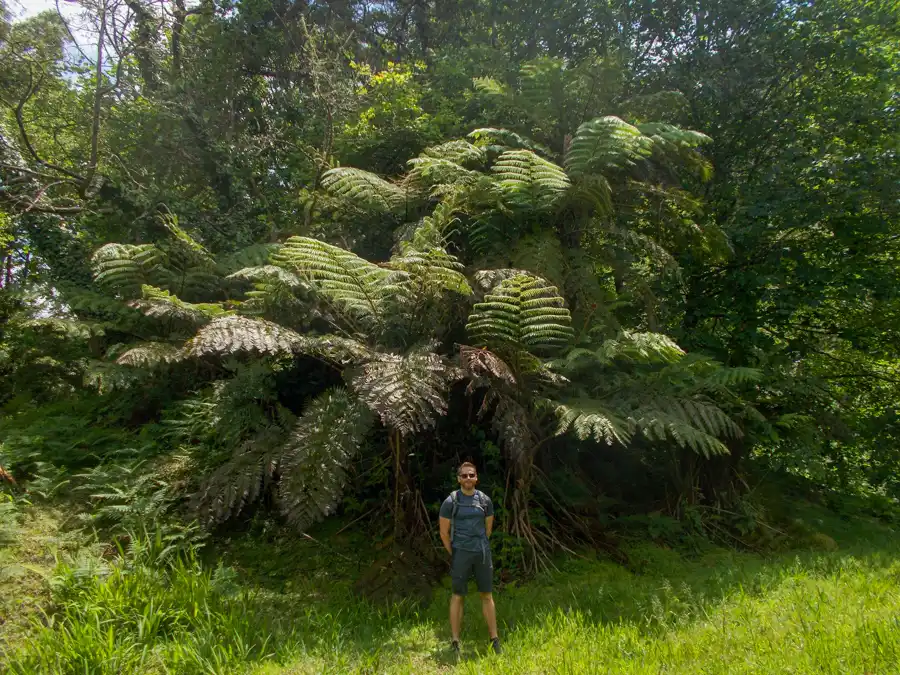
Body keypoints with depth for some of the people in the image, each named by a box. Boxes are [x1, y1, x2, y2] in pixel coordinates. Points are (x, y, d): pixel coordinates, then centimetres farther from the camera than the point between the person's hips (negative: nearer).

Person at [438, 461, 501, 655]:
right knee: (458, 596, 3)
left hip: (482, 553, 3)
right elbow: (444, 532, -2)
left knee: (487, 595, 7)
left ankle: (494, 639, 15)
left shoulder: (485, 500, 1)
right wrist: (454, 554, 4)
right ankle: (455, 641, 12)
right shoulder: (450, 502, -8)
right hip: (460, 553, -3)